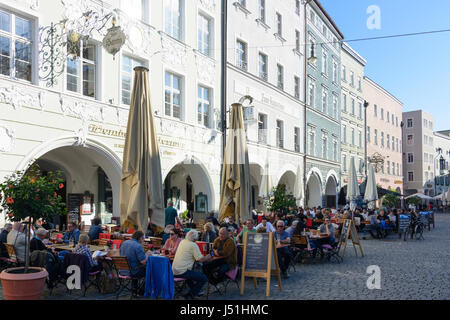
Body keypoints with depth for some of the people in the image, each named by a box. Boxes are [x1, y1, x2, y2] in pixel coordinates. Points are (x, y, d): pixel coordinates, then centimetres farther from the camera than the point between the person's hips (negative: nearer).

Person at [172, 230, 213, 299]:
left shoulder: (182, 242, 12)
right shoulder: (193, 245, -12)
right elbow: (201, 259, -15)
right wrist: (207, 257, 5)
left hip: (174, 271, 9)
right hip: (182, 272, -9)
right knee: (204, 278, -4)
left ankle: (195, 291, 34)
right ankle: (190, 295, 1)